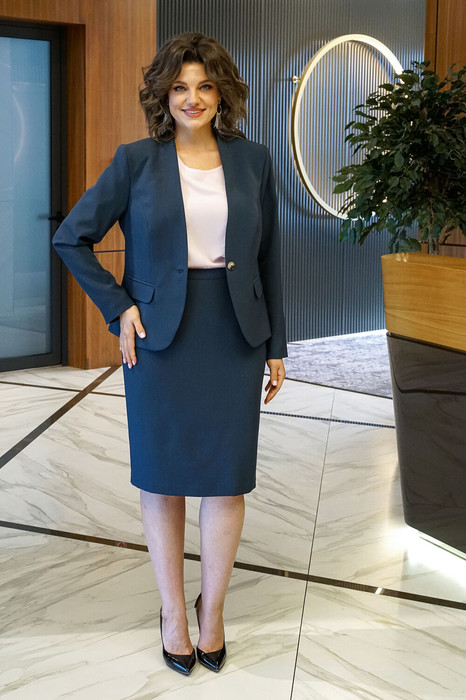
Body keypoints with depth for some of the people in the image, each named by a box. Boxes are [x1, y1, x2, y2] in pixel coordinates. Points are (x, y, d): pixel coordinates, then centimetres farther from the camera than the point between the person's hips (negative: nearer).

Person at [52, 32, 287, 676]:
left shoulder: (252, 161, 5)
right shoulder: (137, 161, -1)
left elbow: (268, 257, 9)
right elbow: (71, 238, 3)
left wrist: (276, 345, 7)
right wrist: (117, 307, -5)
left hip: (235, 337, 2)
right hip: (160, 337, -1)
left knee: (227, 478, 5)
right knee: (163, 477, 8)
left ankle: (213, 607, 25)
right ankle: (173, 611, 26)